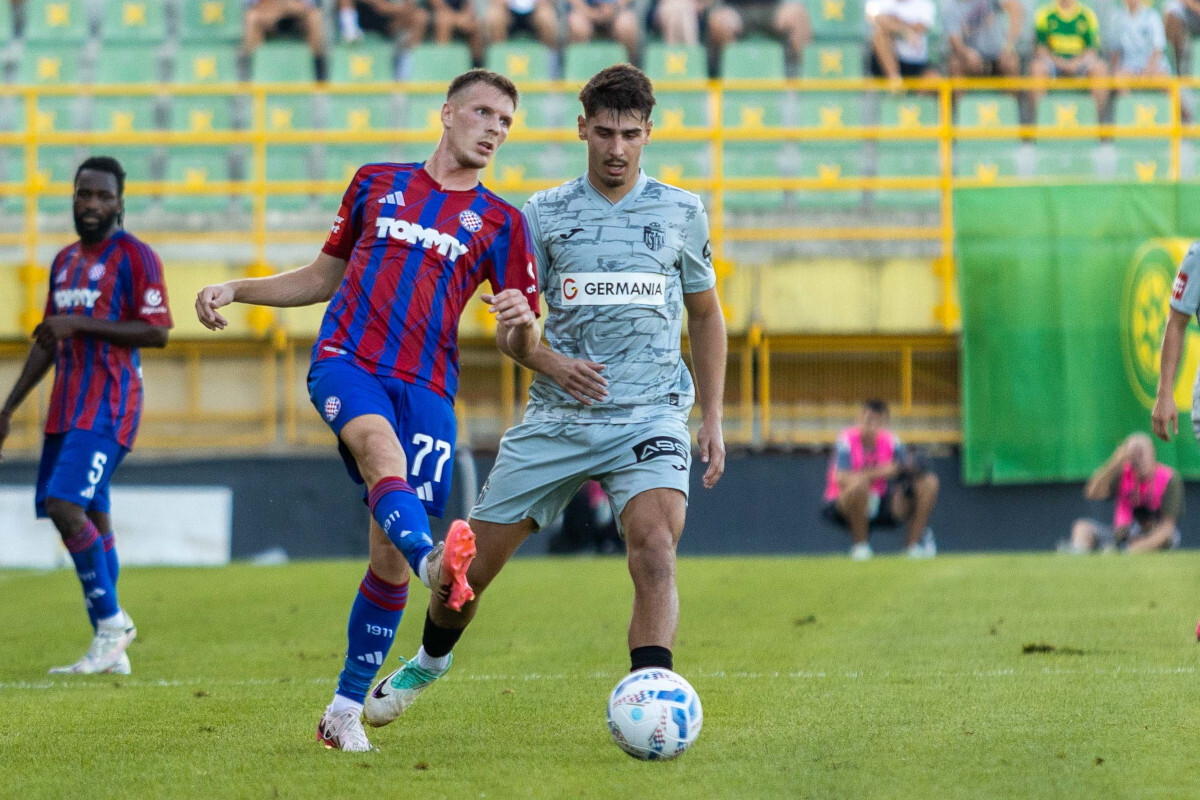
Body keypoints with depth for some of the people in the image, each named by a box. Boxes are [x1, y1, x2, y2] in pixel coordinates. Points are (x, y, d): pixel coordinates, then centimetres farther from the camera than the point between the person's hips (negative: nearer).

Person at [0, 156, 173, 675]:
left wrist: (80, 324, -19)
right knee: (89, 520, 5)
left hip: (107, 407, -8)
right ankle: (111, 650, 8)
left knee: (66, 506, -20)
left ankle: (111, 624, -9)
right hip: (67, 409, 8)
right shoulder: (65, 261, 19)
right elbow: (48, 343, 25)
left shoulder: (134, 256, -6)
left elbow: (157, 333, -14)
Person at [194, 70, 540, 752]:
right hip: (347, 361, -1)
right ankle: (433, 562, -65)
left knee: (389, 561, -4)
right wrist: (236, 290, 19)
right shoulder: (377, 183, 18)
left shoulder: (500, 222, 14)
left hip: (427, 388, 1)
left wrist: (521, 323, -15)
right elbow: (328, 274, 30)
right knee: (381, 447, -36)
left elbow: (521, 347, 9)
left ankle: (346, 711, 9)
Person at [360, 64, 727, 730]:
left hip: (651, 417, -1)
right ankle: (430, 660, 35)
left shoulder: (682, 213, 8)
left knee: (654, 550, -27)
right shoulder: (544, 214, 6)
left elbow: (706, 314, 17)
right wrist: (554, 364, -13)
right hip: (557, 419, 1)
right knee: (473, 564, 5)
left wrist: (713, 417, 10)